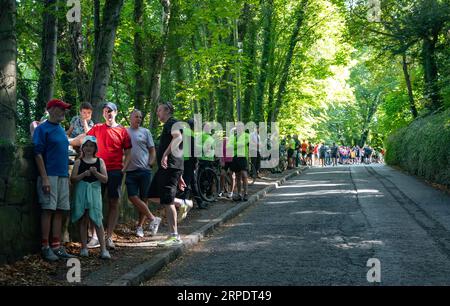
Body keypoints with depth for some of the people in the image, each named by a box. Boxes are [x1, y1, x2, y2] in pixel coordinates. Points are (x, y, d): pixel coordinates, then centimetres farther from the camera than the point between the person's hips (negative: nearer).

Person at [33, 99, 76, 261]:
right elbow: (38, 154, -11)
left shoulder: (61, 129, 17)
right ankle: (45, 247, -2)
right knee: (48, 210, -6)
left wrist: (68, 176, 17)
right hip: (49, 176, -7)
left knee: (59, 211, 6)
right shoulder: (42, 128, -5)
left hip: (63, 176, 7)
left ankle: (57, 246, 10)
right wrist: (44, 178, -18)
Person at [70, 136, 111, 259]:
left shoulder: (100, 161, 6)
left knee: (97, 220, -5)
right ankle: (84, 248, 12)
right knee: (83, 220, 6)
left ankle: (103, 249, -6)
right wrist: (84, 174, -17)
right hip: (81, 192, 0)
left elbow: (105, 179, 1)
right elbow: (73, 179, -3)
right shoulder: (79, 162, 4)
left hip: (95, 191, 0)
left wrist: (95, 173, -15)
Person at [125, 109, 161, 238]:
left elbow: (152, 150, 8)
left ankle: (140, 226, 13)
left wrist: (150, 164, -4)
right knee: (133, 197, -11)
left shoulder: (145, 132, 8)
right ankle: (153, 218, -2)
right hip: (130, 171, 1)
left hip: (144, 170, -1)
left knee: (144, 198, 2)